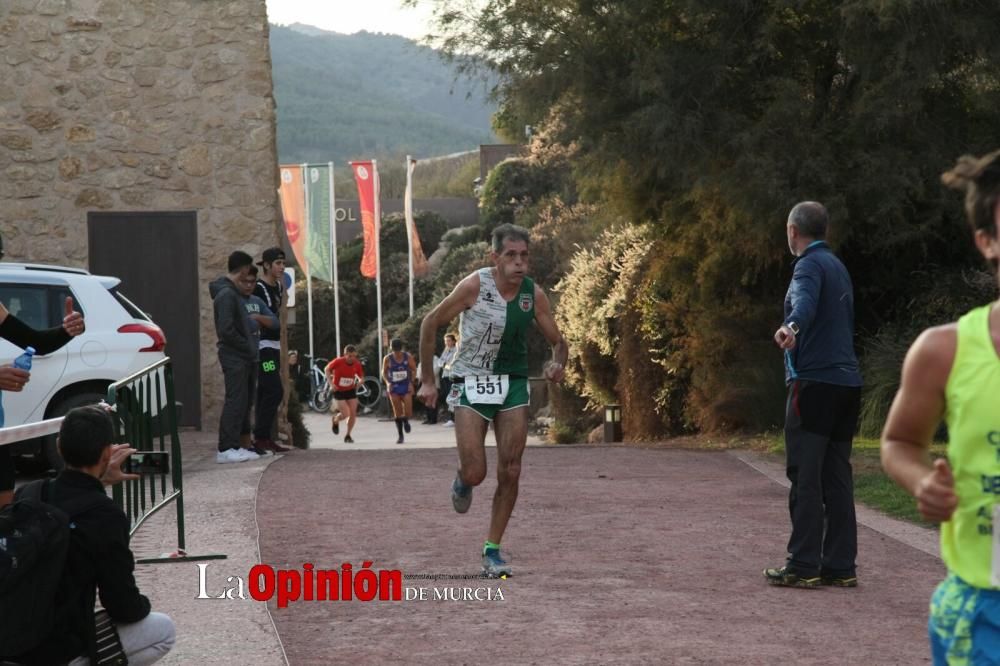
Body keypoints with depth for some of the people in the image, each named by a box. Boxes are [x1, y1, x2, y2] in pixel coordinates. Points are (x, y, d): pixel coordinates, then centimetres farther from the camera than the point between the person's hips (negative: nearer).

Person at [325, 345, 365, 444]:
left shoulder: (357, 364, -9)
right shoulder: (338, 361, -19)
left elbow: (361, 376, 7)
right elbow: (327, 369, -2)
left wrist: (360, 381, -18)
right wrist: (331, 383, -13)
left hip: (351, 390, 3)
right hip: (339, 391, -3)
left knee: (353, 414, -4)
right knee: (345, 414, -12)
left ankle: (347, 435, 15)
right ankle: (335, 421, 24)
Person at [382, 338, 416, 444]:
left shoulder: (408, 357, -5)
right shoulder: (387, 359, -4)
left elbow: (414, 370, 5)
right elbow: (384, 372, 8)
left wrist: (411, 382, -7)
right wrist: (387, 382, -8)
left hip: (406, 387, 0)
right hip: (394, 387, 0)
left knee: (408, 413, -7)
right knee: (397, 413, 1)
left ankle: (406, 421, 30)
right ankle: (400, 436, 11)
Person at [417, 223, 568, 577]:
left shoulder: (534, 294, -6)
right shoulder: (475, 286, -16)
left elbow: (558, 341, 4)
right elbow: (430, 323, -5)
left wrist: (558, 363, -20)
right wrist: (428, 380, -4)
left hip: (513, 383, 3)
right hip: (472, 383, -3)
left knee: (510, 472, -3)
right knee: (475, 473, -10)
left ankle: (492, 551, 9)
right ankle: (462, 481, 29)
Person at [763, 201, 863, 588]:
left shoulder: (810, 265, -7)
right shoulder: (837, 266, 22)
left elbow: (806, 302, -30)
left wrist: (791, 327, -50)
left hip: (814, 382, -9)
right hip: (847, 382, 9)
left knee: (805, 477, -8)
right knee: (837, 479, 8)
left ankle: (803, 566, -9)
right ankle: (840, 567, 7)